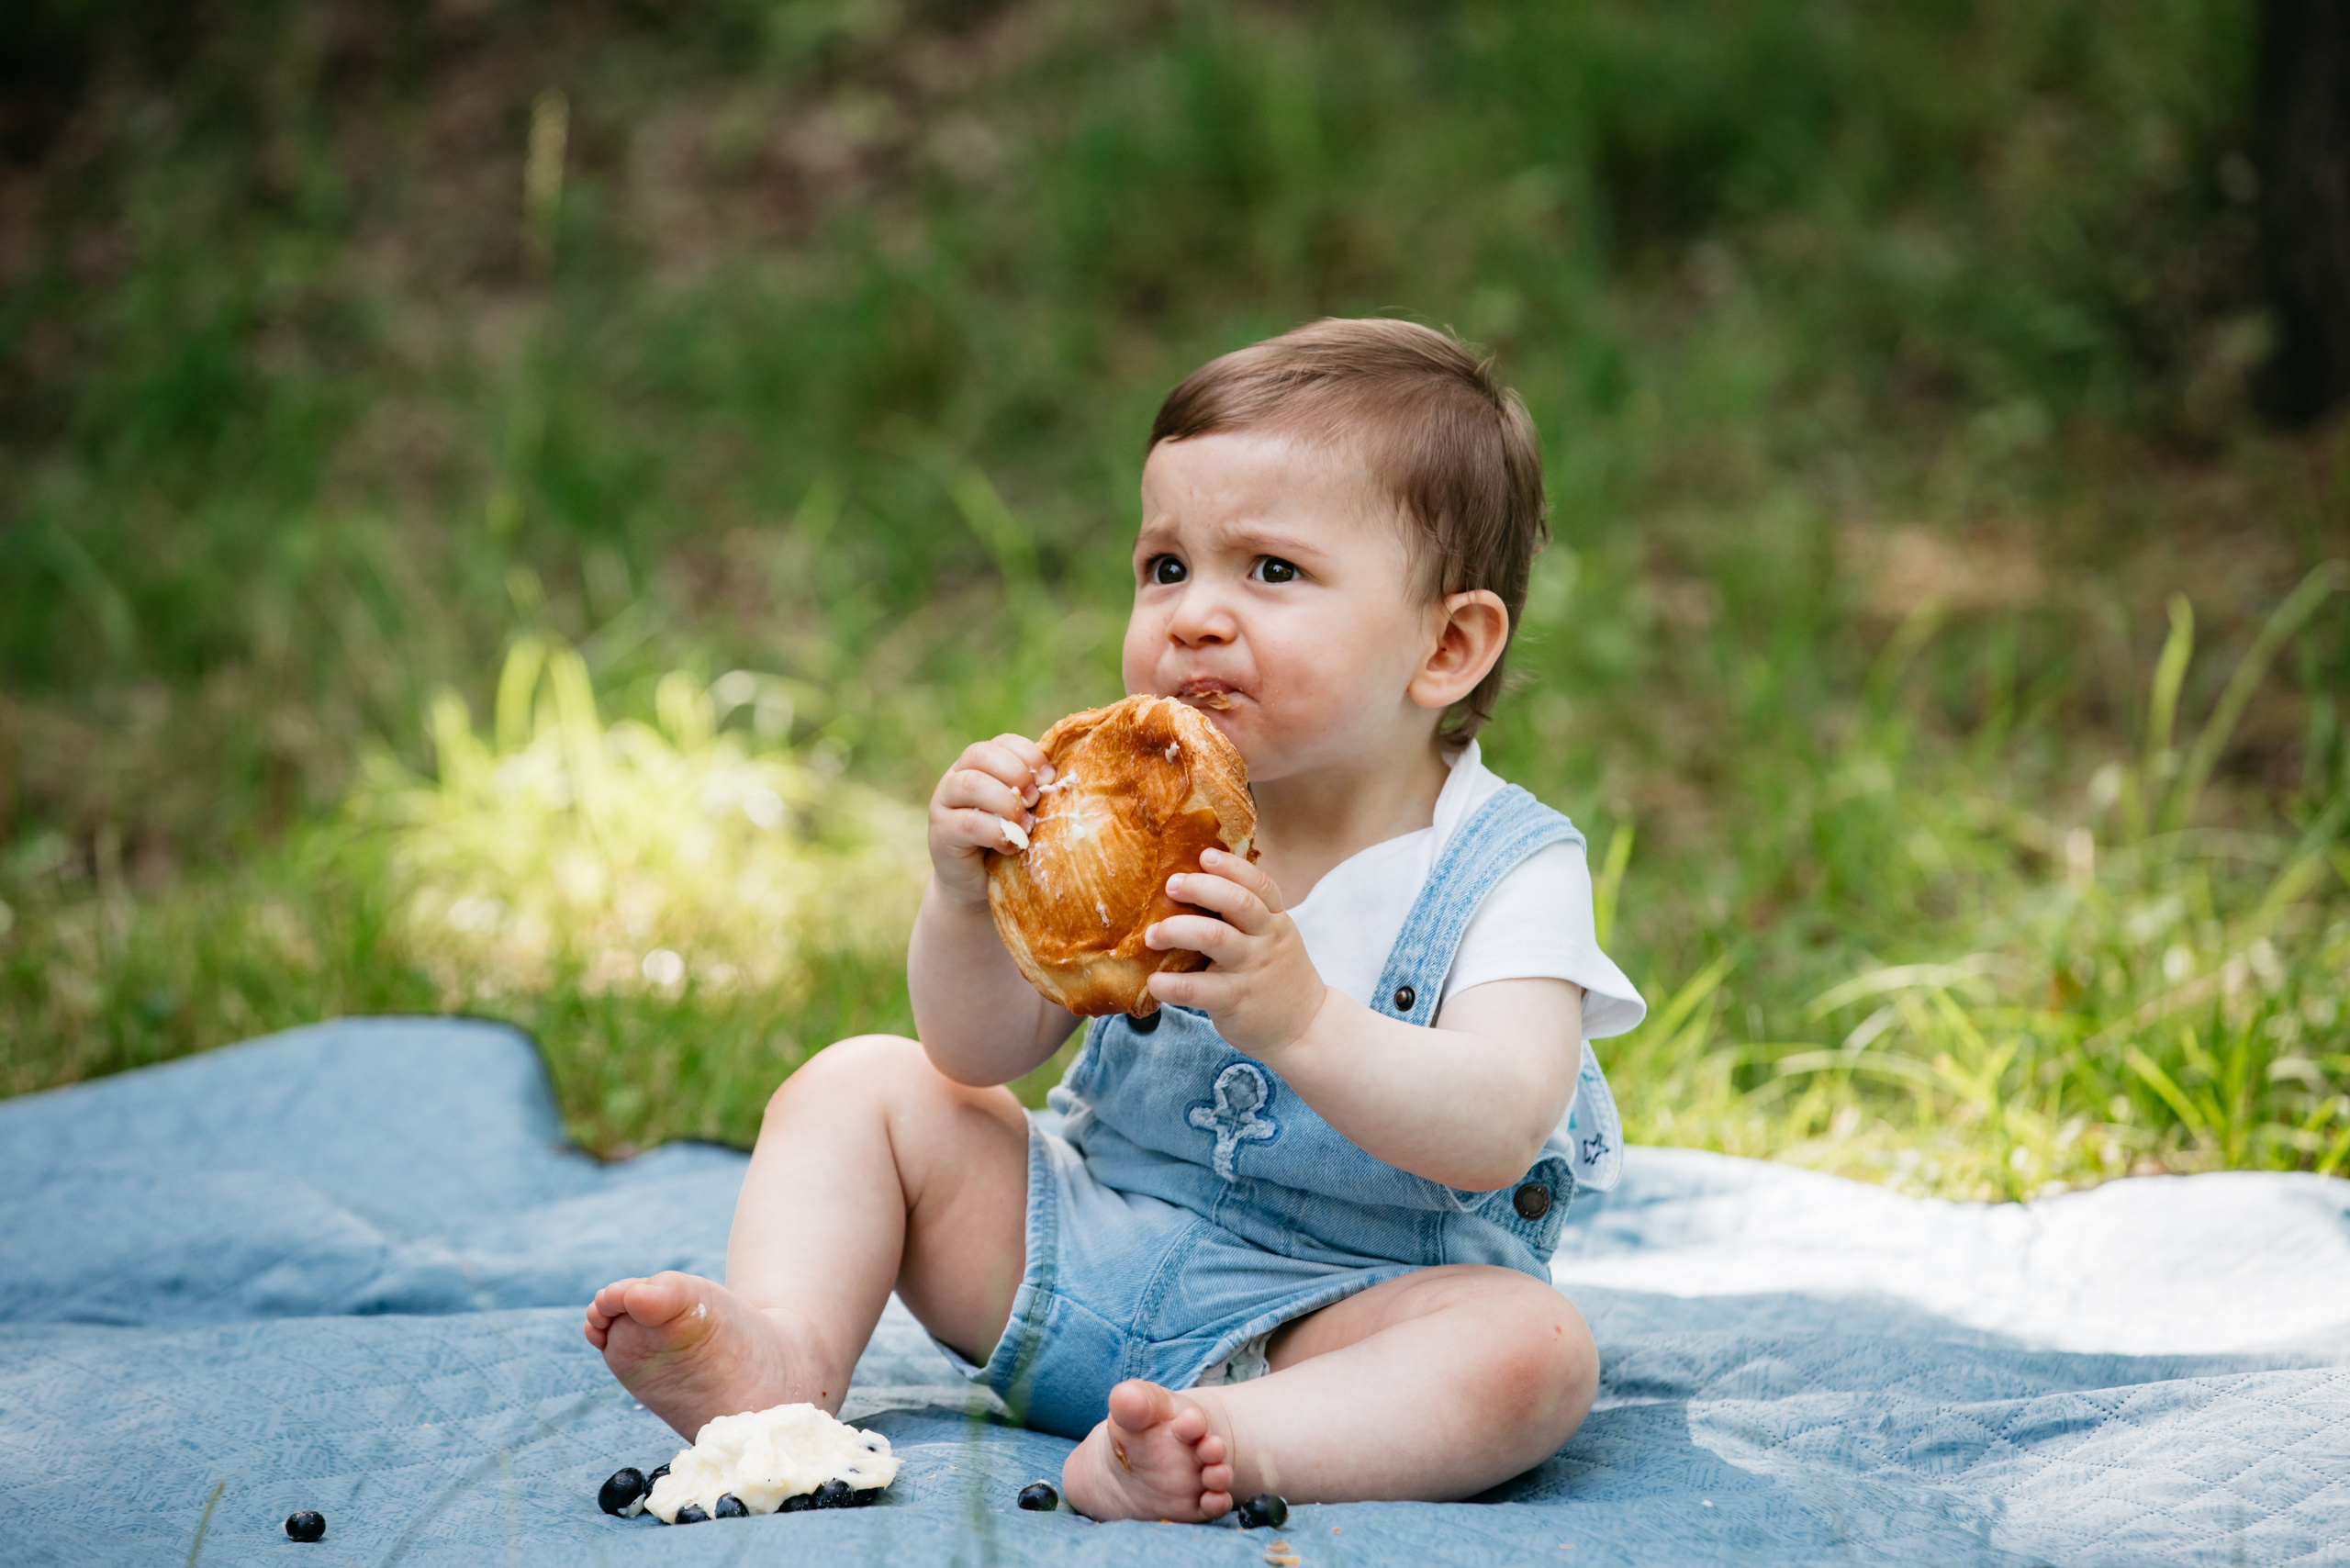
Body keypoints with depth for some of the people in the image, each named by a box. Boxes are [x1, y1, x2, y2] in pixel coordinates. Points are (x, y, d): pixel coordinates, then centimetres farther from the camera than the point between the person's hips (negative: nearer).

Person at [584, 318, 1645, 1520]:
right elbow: (983, 1052, 0)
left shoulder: (1506, 871, -13)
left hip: (1325, 1316, -5)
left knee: (1536, 1349, -33)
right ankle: (784, 1353, -21)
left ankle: (1234, 1443, -50)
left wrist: (1298, 1019, -43)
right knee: (861, 1086, -1)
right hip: (1073, 1262, 5)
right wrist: (967, 902, -21)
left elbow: (1496, 1138, -28)